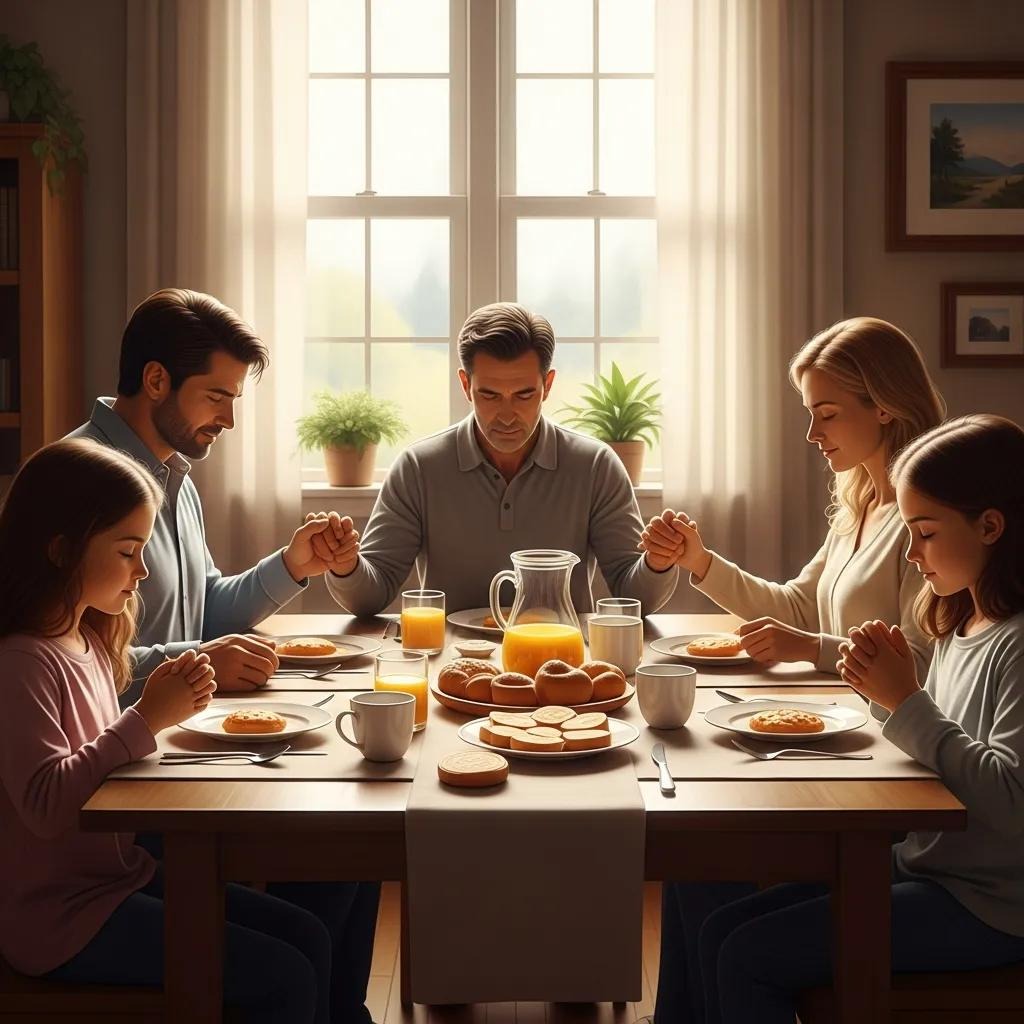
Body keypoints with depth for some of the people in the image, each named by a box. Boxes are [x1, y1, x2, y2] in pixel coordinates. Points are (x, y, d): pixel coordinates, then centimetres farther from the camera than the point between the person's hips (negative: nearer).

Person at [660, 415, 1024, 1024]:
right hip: (926, 863, 9)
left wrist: (907, 702, -20)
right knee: (720, 933, 2)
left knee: (749, 956, -12)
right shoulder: (963, 623, 9)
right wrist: (897, 692, -6)